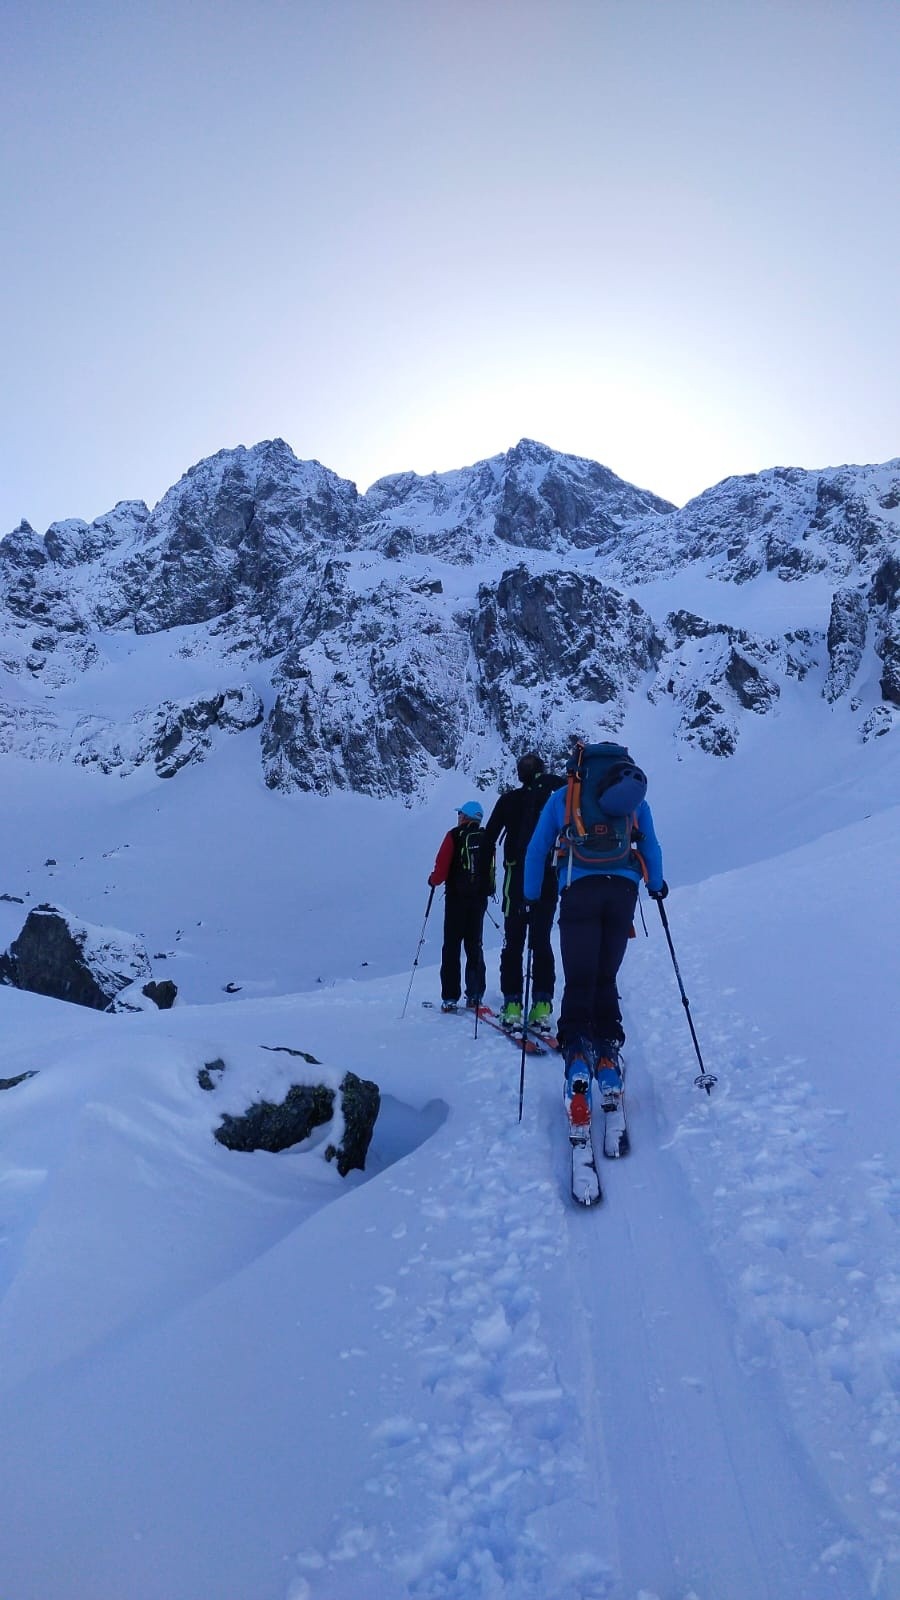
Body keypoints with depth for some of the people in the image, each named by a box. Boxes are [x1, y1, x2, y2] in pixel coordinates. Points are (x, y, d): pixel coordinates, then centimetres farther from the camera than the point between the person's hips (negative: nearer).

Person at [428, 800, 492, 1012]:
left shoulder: (455, 836, -9)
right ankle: (474, 995, 9)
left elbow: (441, 869, -12)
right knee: (474, 946, 12)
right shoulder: (486, 838, 4)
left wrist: (433, 880, 8)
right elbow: (490, 869, 11)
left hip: (457, 898, -4)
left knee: (451, 947, 3)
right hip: (479, 899, 4)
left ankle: (450, 998, 1)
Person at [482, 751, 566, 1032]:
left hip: (517, 876, -1)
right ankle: (542, 1004, 1)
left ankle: (512, 1004, 0)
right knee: (542, 941, 7)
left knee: (513, 943, 4)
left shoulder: (509, 799, 3)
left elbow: (488, 839, 3)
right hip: (548, 878, 1)